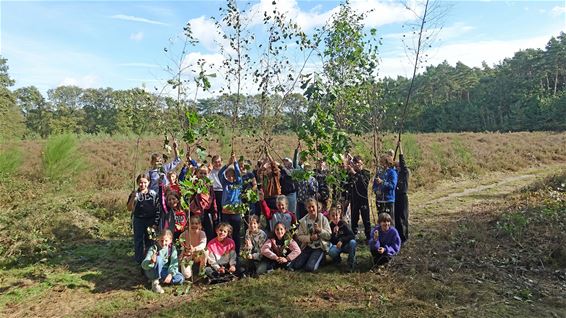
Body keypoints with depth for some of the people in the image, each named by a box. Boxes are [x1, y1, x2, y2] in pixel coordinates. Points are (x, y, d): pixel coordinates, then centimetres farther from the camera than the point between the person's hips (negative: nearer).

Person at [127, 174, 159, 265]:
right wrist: (133, 198, -24)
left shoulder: (153, 194, -5)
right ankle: (139, 260, 22)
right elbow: (130, 208, -9)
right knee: (138, 241, 8)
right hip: (138, 220, 0)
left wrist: (155, 223, -3)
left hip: (151, 220, 0)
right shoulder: (134, 194, -5)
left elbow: (157, 210, -1)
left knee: (149, 240, 9)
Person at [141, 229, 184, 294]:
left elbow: (174, 264, -13)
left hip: (165, 272, 3)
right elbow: (144, 265, -27)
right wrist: (151, 262, -49)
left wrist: (170, 274, -31)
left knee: (181, 279, -21)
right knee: (159, 258, -33)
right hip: (153, 273, -3)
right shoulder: (153, 249, -17)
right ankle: (155, 282, -20)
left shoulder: (172, 248, -8)